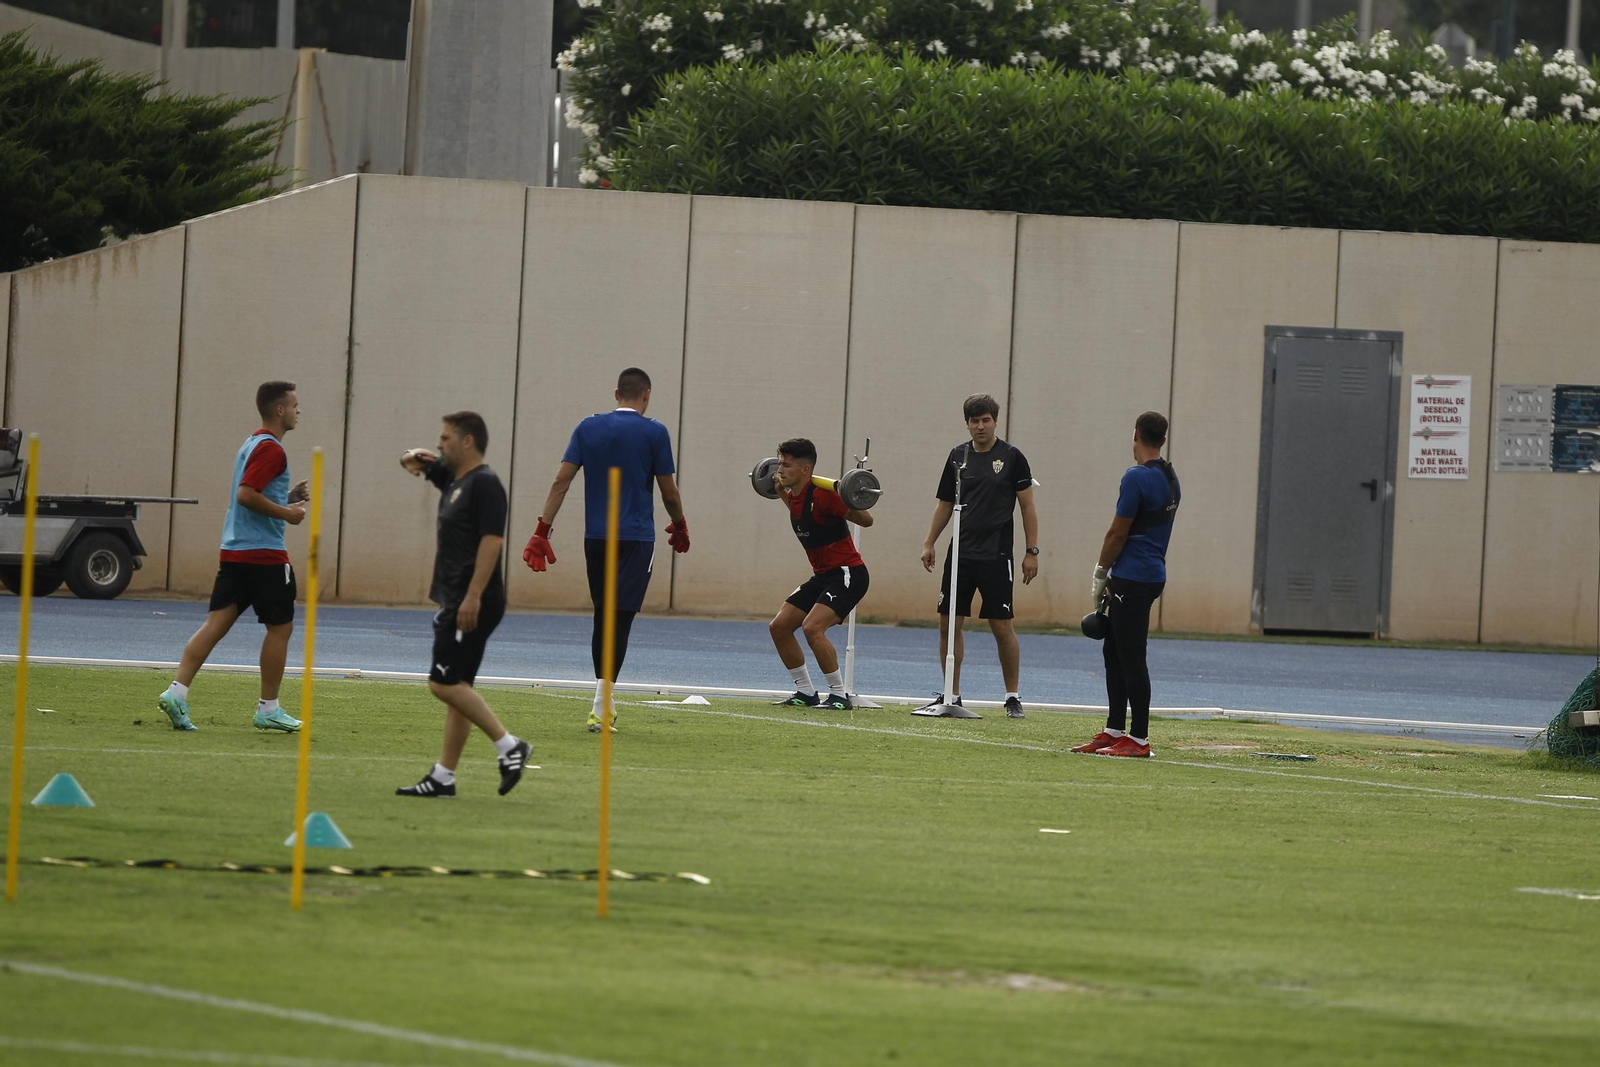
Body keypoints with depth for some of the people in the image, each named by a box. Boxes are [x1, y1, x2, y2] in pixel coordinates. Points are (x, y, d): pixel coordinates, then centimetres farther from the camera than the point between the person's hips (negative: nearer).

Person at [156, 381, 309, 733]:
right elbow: (246, 494, -22)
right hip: (264, 554, -9)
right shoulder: (271, 449, -12)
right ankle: (268, 708, 10)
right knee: (280, 627, 4)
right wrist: (286, 513, -16)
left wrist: (287, 496, 18)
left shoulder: (251, 445, 18)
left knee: (216, 623, 1)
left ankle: (177, 692, -13)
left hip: (234, 553, 9)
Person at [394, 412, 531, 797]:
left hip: (473, 603, -10)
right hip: (454, 602, 10)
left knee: (445, 683, -13)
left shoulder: (485, 483, -13)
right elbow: (421, 463, 33)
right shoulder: (452, 476, 15)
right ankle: (443, 777, 10)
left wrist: (473, 598, -28)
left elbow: (492, 541, -22)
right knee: (456, 687, 9)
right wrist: (414, 459, 7)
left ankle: (508, 745, -10)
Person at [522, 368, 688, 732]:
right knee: (619, 619, -7)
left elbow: (561, 480, 0)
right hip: (636, 538, -4)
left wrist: (542, 530, 1)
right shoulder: (654, 433, -4)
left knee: (603, 617, 16)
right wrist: (679, 528, 19)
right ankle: (600, 708, -16)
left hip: (595, 537, 4)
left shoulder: (589, 428, 5)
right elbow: (669, 491, 1)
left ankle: (603, 699, 22)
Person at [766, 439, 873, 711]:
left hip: (848, 574, -10)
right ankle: (806, 693, 18)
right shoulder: (795, 496, 5)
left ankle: (839, 696, -15)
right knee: (779, 627, 8)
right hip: (823, 576, 10)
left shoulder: (821, 495, -21)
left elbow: (866, 520, -18)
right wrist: (782, 494, 27)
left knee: (812, 627, -26)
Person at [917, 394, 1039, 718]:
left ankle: (1013, 696, 7)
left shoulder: (1011, 457, -2)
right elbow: (945, 505, 17)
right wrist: (929, 543, 10)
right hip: (960, 553, 4)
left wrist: (1031, 551, -5)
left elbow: (1027, 507, 0)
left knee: (1002, 626, -4)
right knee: (950, 624, 2)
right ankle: (951, 695, 11)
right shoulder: (958, 457, 9)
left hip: (996, 556, -4)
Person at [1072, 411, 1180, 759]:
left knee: (1131, 659, -6)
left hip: (1133, 580, -10)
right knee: (1114, 652, 16)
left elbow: (1118, 534, -14)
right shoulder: (1170, 479, 13)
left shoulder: (1137, 477, -15)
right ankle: (1114, 731, 19)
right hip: (1152, 573, 10)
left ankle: (1139, 739, -4)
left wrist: (1100, 576, -2)